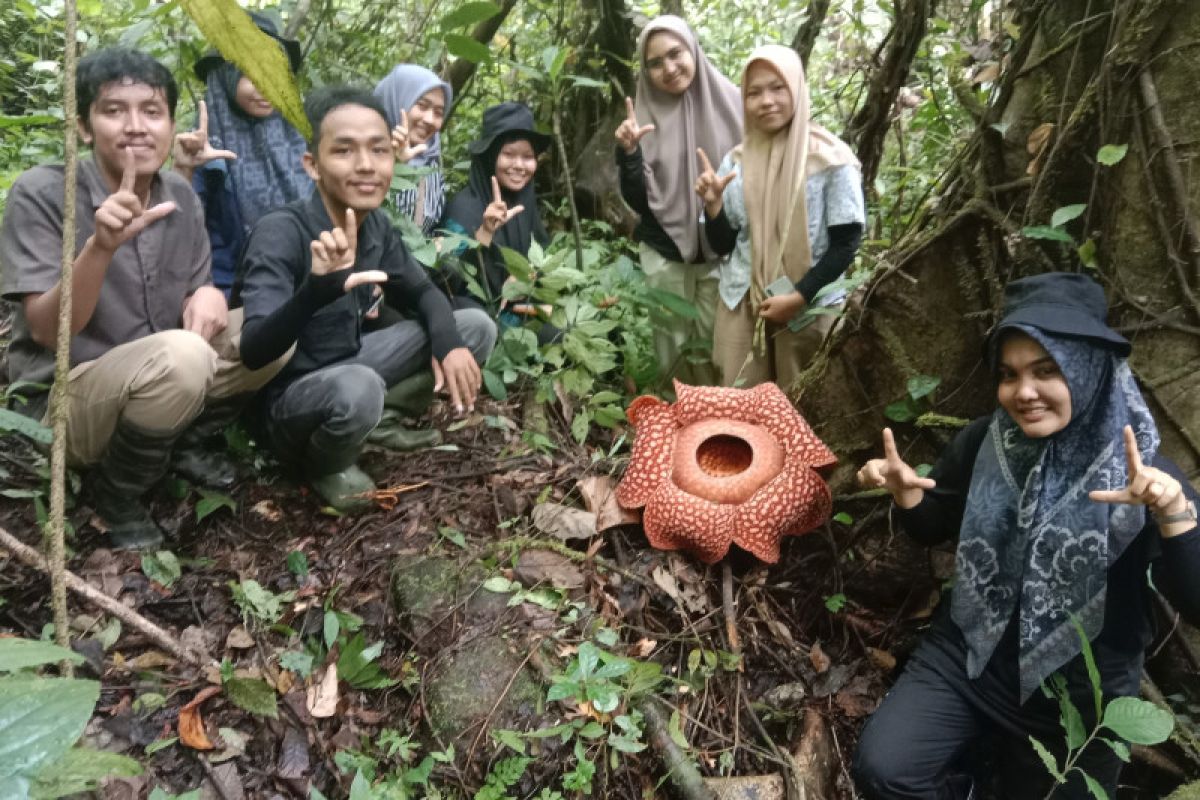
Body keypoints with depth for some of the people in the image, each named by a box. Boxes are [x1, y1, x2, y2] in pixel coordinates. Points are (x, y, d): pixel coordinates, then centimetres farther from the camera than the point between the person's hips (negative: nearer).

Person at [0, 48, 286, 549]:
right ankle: (115, 495, -8)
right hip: (63, 403, -5)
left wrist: (209, 294, -17)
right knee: (179, 355, -36)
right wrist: (100, 247, -37)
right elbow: (47, 332, -21)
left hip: (157, 388, 6)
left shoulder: (181, 196, 1)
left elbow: (198, 293, 8)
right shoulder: (41, 193, -14)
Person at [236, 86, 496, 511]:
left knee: (476, 327, 0)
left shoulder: (376, 225, -7)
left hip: (348, 363, 7)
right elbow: (254, 352, -35)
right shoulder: (279, 233, -26)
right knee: (357, 388, -40)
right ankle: (326, 466, -4)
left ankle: (378, 422, 4)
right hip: (288, 396, -6)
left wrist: (447, 341, -16)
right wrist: (316, 290, -55)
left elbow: (420, 291, 7)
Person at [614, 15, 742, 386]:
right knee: (672, 343, 9)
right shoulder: (644, 115, -3)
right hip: (665, 253, 0)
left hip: (722, 251, 0)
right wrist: (628, 152, -22)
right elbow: (638, 201, -6)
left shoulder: (729, 102, -3)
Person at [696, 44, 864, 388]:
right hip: (741, 306, 3)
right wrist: (713, 204, -12)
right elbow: (723, 246, 6)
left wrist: (799, 297, -13)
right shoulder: (736, 160, 3)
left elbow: (847, 243, -6)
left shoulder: (831, 158, -7)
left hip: (810, 308, -3)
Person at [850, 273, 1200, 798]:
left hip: (1079, 694, -1)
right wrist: (907, 493, -15)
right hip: (967, 654, 2)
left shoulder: (1145, 476, -15)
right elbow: (933, 529, 7)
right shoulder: (982, 443, -8)